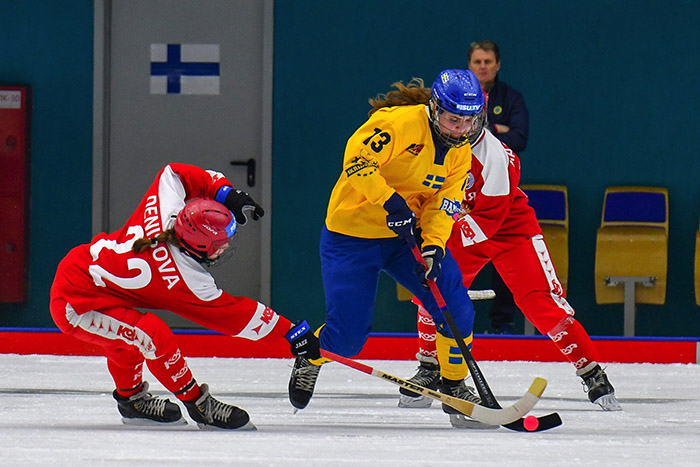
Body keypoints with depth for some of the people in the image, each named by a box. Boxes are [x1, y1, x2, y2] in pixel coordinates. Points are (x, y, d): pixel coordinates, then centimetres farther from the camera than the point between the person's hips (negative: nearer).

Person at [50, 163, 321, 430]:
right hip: (77, 307, -9)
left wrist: (226, 194, -1)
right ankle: (197, 403, -5)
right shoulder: (186, 281, -23)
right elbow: (233, 315, -15)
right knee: (154, 335, -21)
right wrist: (291, 331, -10)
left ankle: (130, 399, 46)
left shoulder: (166, 212, -10)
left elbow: (174, 173, 9)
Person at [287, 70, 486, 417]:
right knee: (347, 336, -5)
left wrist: (434, 246, -19)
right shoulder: (400, 121, -22)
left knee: (457, 310, -9)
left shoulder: (460, 152, 2)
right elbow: (357, 159, -29)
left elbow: (442, 203, -2)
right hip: (352, 234, -6)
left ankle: (453, 384, 13)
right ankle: (309, 359, 30)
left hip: (407, 235, 6)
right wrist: (391, 203, -35)